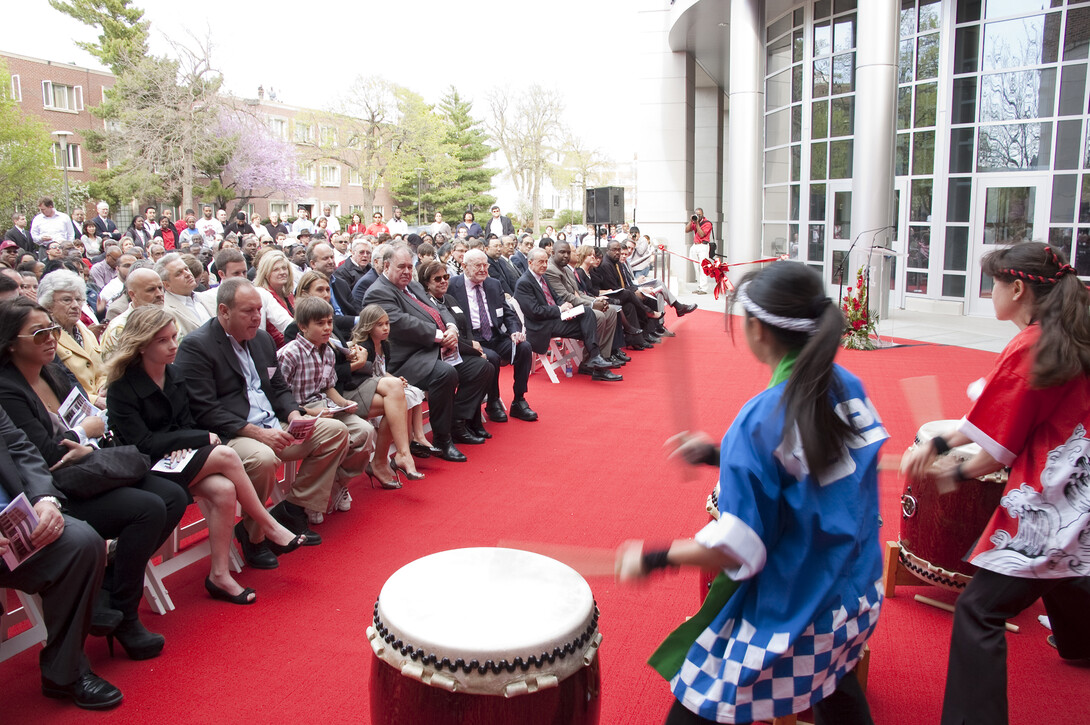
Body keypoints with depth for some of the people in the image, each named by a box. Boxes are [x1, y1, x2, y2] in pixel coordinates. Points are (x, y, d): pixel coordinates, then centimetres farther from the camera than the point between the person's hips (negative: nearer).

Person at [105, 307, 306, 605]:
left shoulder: (175, 376, 9)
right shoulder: (121, 389, -12)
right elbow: (143, 444, -17)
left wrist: (187, 445, -12)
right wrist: (202, 438, -17)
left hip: (179, 458, 6)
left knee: (223, 490, -26)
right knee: (225, 455, -27)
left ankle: (220, 575, -18)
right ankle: (270, 528, -14)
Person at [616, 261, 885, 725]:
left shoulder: (760, 421, -27)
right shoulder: (849, 388, -5)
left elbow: (736, 550, -26)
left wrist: (652, 559, -13)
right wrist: (720, 455, 7)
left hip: (788, 617, -7)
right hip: (857, 597, 8)